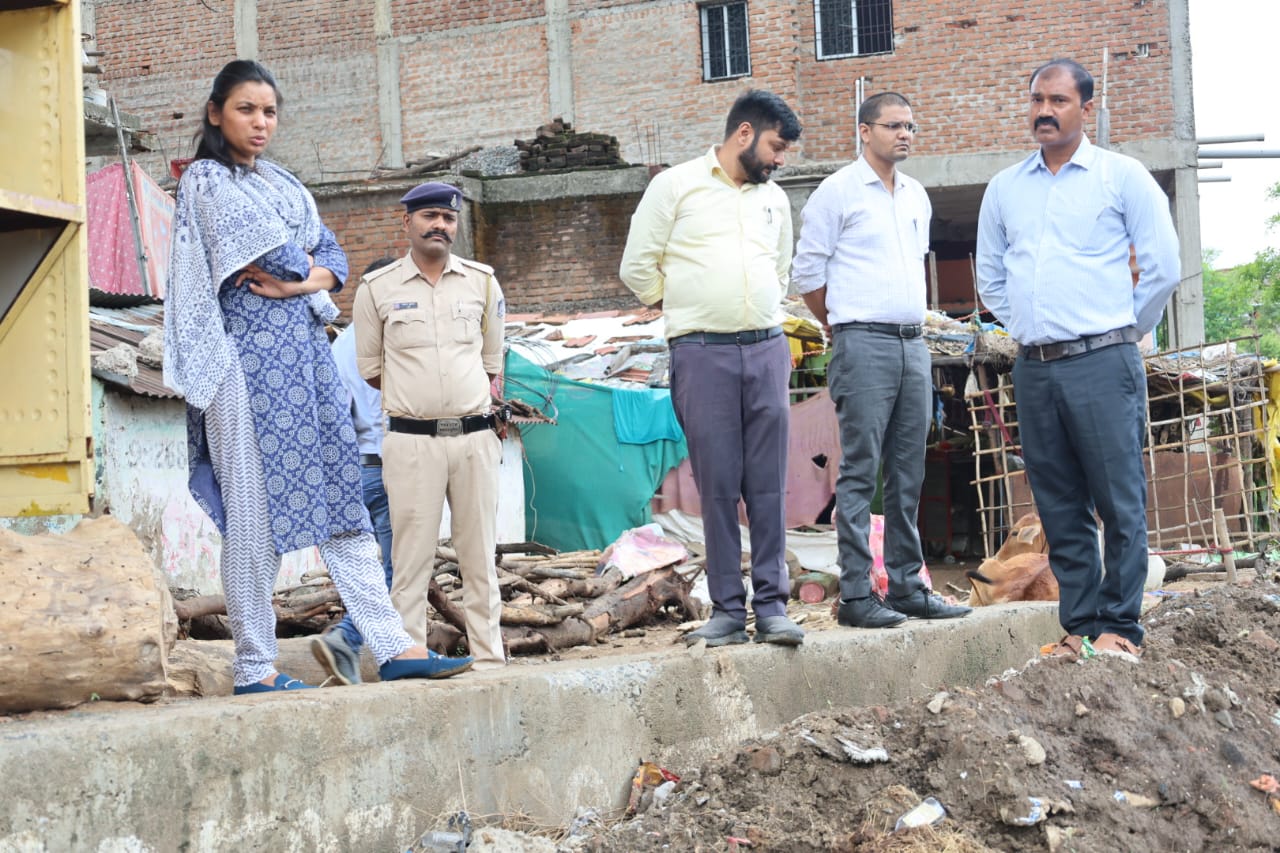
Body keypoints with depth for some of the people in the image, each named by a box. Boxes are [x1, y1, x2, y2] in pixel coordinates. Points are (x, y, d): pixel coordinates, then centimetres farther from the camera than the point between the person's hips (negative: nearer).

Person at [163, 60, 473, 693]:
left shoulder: (283, 183, 20)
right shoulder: (206, 179, -3)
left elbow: (332, 256, 13)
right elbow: (278, 254, -14)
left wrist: (303, 281, -7)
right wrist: (301, 263, 6)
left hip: (303, 347, 7)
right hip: (248, 353, -7)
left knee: (338, 496, 2)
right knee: (254, 509, -5)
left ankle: (392, 646, 0)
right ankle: (255, 668, 0)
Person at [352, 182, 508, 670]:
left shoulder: (482, 283, 10)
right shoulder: (377, 290, 4)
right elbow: (370, 369, 12)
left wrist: (470, 402, 9)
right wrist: (416, 397, 8)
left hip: (475, 435, 2)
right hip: (410, 441, -2)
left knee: (479, 556, 5)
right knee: (411, 558, -3)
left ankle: (489, 658, 10)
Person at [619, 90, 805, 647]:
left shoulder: (774, 199, 18)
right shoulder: (676, 186, 3)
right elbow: (637, 268, 4)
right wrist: (685, 311, 10)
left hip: (767, 350, 4)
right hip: (702, 354, -4)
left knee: (768, 485, 1)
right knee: (718, 486, -3)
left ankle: (772, 606, 5)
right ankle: (727, 609, 4)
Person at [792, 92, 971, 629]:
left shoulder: (917, 197, 17)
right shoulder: (838, 191, -3)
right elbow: (807, 272, -2)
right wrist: (843, 326, 6)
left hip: (913, 343, 7)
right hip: (865, 346, -7)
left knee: (908, 474, 9)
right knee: (860, 471, -7)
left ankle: (907, 586, 15)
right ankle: (855, 595, -6)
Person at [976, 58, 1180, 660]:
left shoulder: (1121, 177, 2)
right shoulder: (1005, 188, 14)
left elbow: (1162, 268, 0)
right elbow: (990, 277, 24)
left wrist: (1120, 330, 5)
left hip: (1102, 364, -4)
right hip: (1034, 369, 5)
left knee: (1119, 502, -5)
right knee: (1059, 508, 7)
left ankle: (1120, 624, 2)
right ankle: (1081, 623, 14)